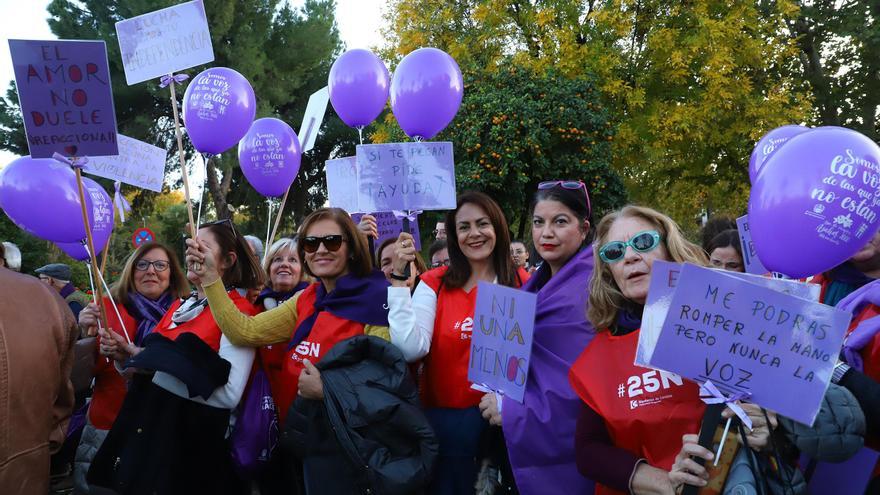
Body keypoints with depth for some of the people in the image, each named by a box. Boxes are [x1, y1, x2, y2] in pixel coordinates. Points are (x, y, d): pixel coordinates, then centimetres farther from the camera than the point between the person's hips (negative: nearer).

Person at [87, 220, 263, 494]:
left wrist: (151, 365, -21)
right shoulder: (180, 305, 10)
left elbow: (229, 394, -24)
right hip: (143, 433, 8)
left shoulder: (239, 311, -14)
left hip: (191, 446, -8)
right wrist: (128, 357, -2)